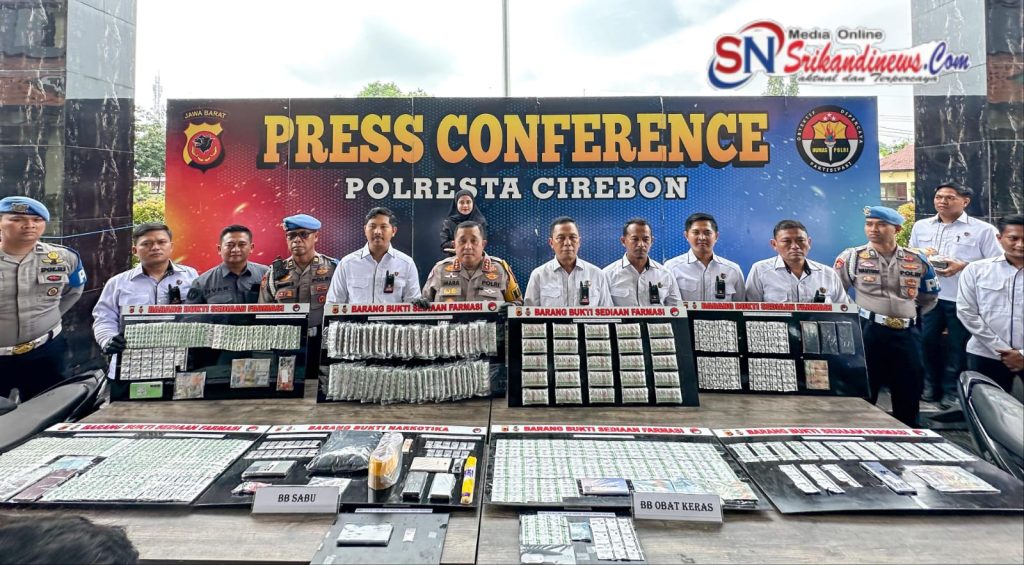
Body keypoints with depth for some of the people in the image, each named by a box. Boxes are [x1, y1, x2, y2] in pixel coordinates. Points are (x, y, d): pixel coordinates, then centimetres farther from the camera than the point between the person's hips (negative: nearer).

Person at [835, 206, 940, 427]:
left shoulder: (917, 260, 8)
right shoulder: (851, 257, -1)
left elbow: (930, 298, 22)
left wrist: (908, 314, 11)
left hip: (906, 334, 3)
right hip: (867, 333, -3)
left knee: (909, 396, 11)